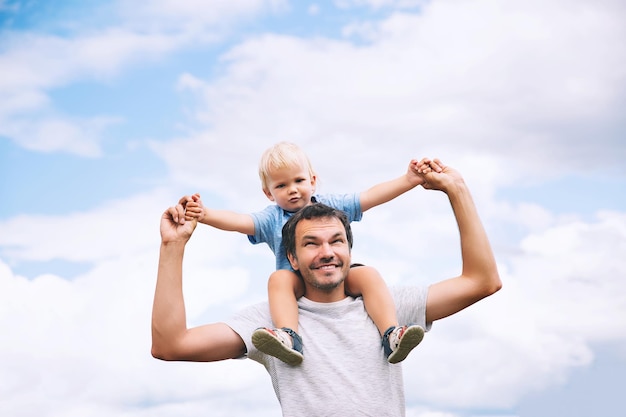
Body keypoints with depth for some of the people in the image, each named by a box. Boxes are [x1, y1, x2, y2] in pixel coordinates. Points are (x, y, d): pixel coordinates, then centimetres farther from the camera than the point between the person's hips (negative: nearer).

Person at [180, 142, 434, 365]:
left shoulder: (331, 205, 12)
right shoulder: (272, 219, 7)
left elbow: (372, 196, 6)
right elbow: (239, 221, -10)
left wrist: (407, 181, -6)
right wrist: (205, 215, -29)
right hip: (299, 284, -1)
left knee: (368, 274, -27)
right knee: (279, 278, -32)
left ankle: (392, 335, -38)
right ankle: (289, 337, -52)